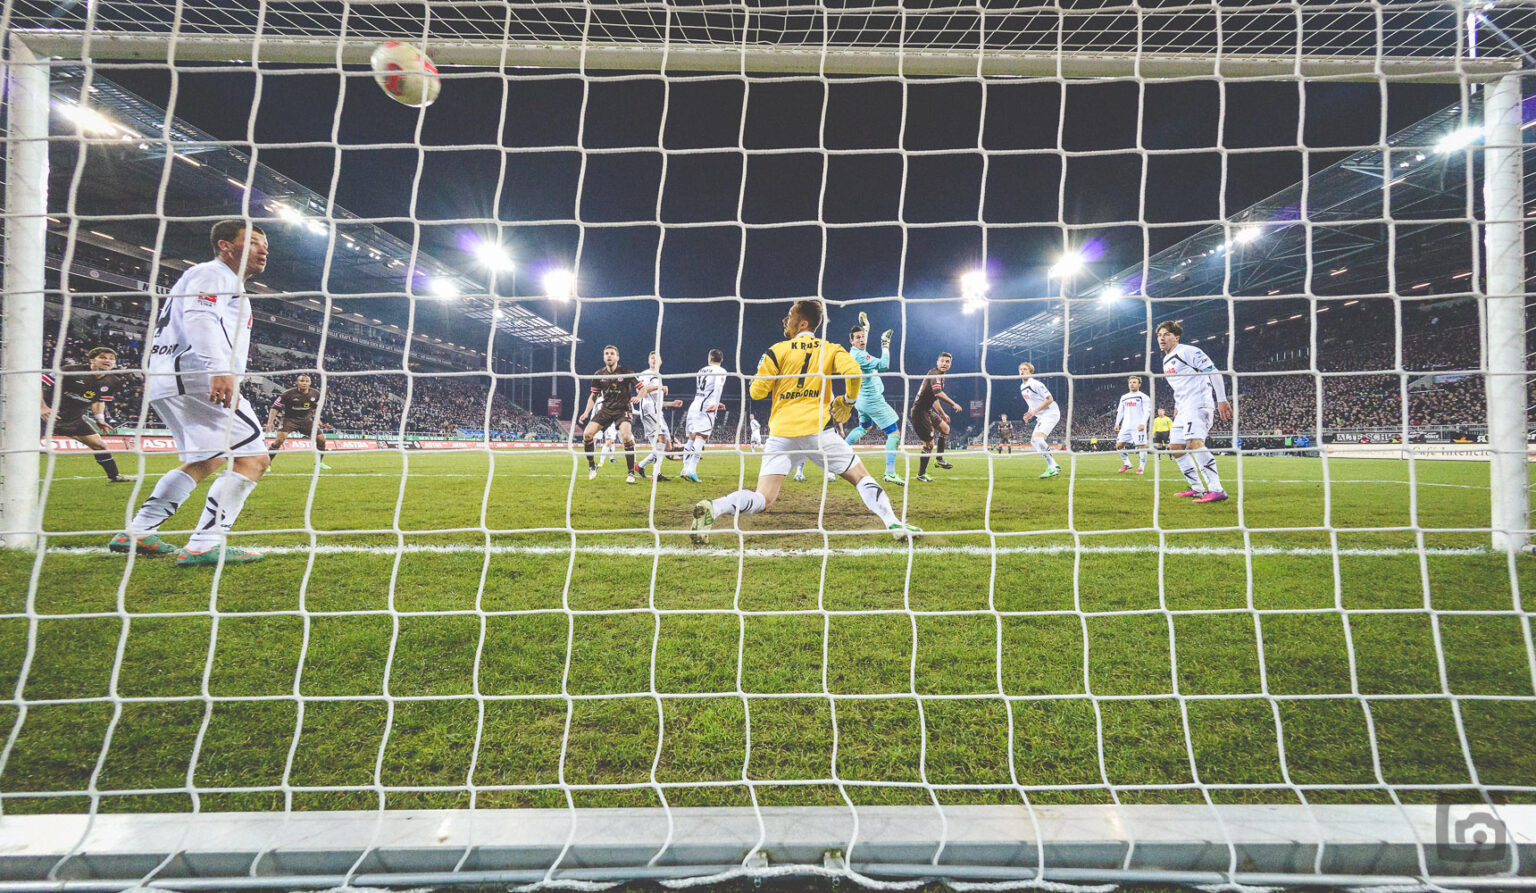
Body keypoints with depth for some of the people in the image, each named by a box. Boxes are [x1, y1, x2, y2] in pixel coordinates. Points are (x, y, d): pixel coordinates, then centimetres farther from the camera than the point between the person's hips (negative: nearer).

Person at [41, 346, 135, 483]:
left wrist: (99, 418, 6)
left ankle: (114, 476, 15)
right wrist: (43, 407, -22)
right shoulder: (72, 370, -19)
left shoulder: (109, 383, 1)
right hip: (49, 414, -5)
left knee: (99, 445, 4)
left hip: (75, 418, 5)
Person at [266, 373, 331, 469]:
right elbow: (275, 407, -13)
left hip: (306, 419, 4)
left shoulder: (315, 394, -6)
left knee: (321, 439, -3)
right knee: (280, 438, -24)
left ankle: (319, 462, 17)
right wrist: (270, 422, -21)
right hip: (289, 418, -4)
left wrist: (317, 419, 14)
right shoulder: (288, 393, -19)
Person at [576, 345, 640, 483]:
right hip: (605, 409, 4)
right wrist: (586, 412, 3)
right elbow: (594, 395, 13)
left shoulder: (626, 372, -7)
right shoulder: (598, 375, 4)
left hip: (622, 410, -4)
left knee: (627, 436, -28)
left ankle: (631, 472, -15)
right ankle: (592, 466, 11)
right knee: (587, 433, -12)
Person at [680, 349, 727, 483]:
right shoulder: (721, 371, 4)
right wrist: (715, 403, -24)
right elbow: (718, 387, -16)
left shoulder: (701, 371, 23)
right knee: (700, 439, -11)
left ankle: (686, 469, 13)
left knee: (692, 438, 12)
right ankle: (691, 471, -20)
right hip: (706, 408, -6)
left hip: (694, 405, 6)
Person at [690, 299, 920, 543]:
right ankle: (894, 524, 5)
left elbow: (757, 392, 5)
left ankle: (713, 507, -24)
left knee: (763, 498, 0)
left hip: (781, 433, 1)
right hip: (816, 430, -1)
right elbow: (853, 372, -8)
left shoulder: (777, 351, 9)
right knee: (861, 477, 15)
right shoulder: (831, 350, 10)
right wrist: (848, 400, 10)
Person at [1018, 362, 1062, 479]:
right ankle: (1053, 466, 11)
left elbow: (1049, 399, -18)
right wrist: (1029, 414, 7)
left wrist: (1034, 411, -23)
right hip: (1041, 417, 10)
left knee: (1038, 439, -25)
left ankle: (1053, 467, -20)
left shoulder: (1036, 384, -15)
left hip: (1050, 413, -10)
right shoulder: (1022, 387, 13)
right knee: (1033, 441, 6)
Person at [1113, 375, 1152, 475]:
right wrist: (1117, 423, 9)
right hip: (1126, 426, 6)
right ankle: (1127, 464, 15)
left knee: (1141, 446, -7)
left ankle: (1142, 467, 2)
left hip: (1138, 426, -6)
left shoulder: (1143, 397, 1)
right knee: (1119, 445, 0)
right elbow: (1120, 411, 20)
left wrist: (1142, 423, -19)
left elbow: (1147, 411, -7)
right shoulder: (1124, 397, 18)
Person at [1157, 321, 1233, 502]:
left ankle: (1216, 489, -31)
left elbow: (1213, 372, -13)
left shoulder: (1188, 351, -7)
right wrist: (1177, 405, 23)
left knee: (1194, 443, -27)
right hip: (1183, 409, 10)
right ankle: (1197, 488, 15)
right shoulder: (1165, 361, 20)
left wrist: (1221, 400, -18)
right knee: (1175, 447, 8)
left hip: (1199, 404, -10)